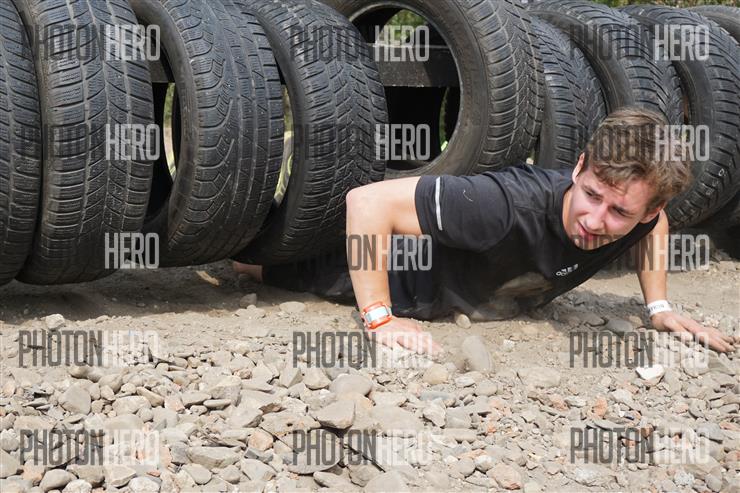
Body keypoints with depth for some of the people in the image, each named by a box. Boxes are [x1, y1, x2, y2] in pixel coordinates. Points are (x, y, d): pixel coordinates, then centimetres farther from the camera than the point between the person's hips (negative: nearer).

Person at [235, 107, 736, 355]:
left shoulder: (635, 209, -27)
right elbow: (368, 200, -47)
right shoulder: (509, 204, -48)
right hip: (408, 273, -5)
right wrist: (380, 318, -45)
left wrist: (659, 307, -9)